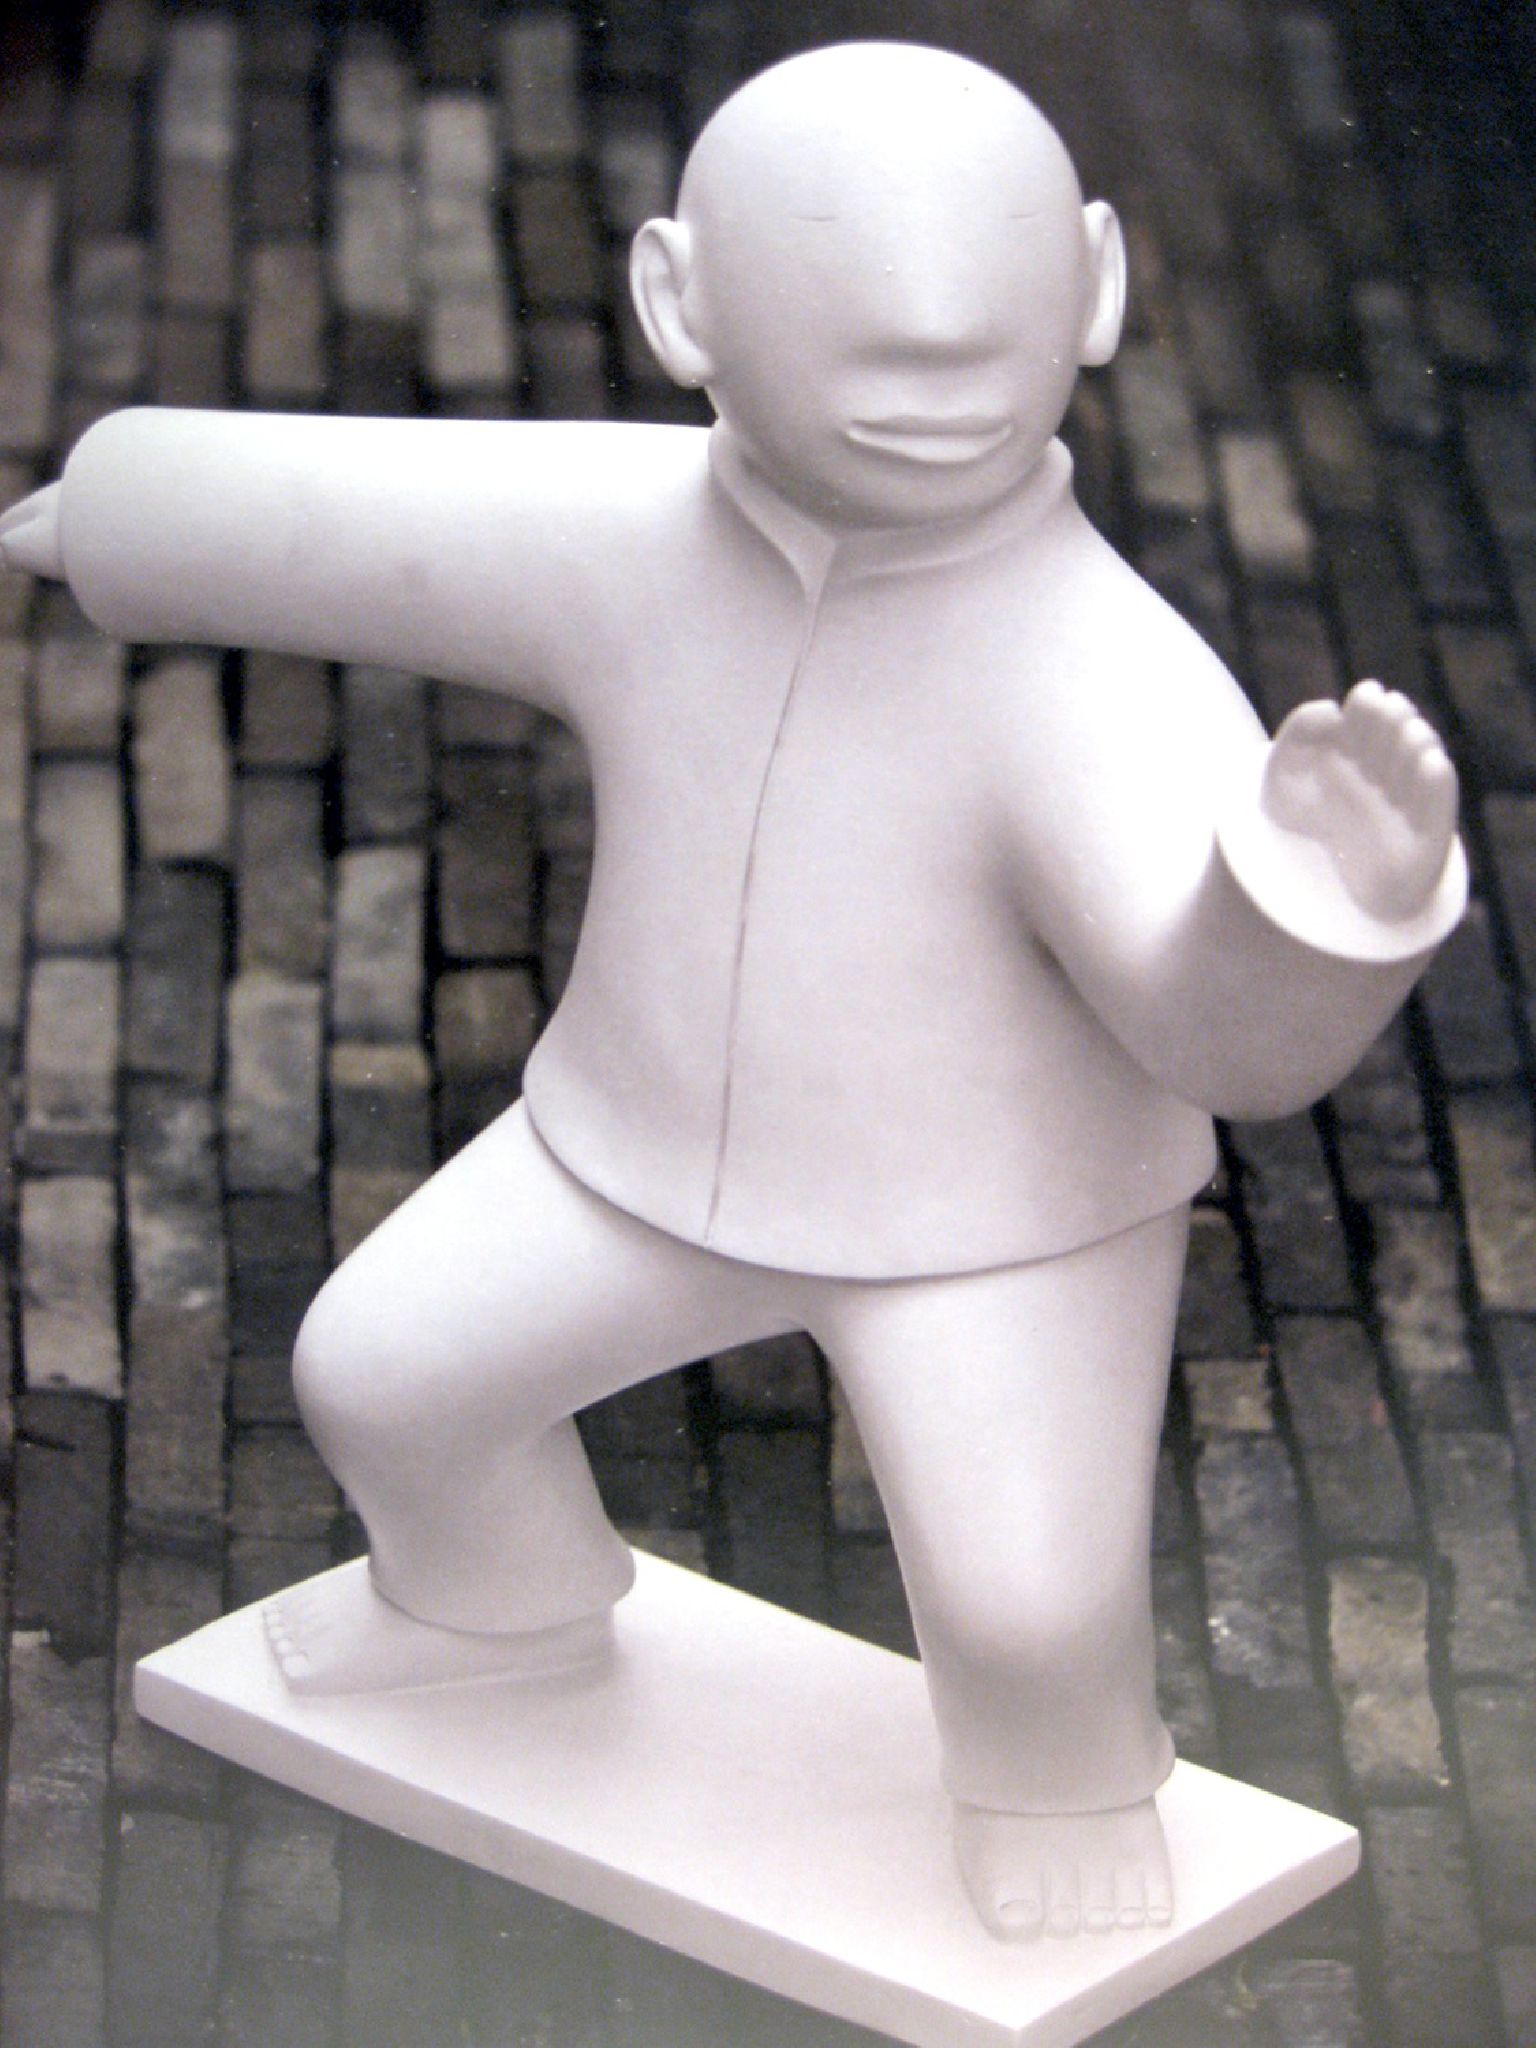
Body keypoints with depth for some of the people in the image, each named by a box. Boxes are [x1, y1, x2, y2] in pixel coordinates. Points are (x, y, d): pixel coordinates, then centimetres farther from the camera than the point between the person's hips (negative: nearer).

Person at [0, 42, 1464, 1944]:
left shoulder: (1108, 683, -34)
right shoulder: (625, 538, -20)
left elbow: (1231, 1017, -45)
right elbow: (329, 518, -2)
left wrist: (1332, 895, -68)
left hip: (1002, 1216, -5)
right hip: (660, 1147, 5)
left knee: (1027, 1594, -12)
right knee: (387, 1370, 13)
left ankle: (1056, 1778, 27)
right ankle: (508, 1594, 49)